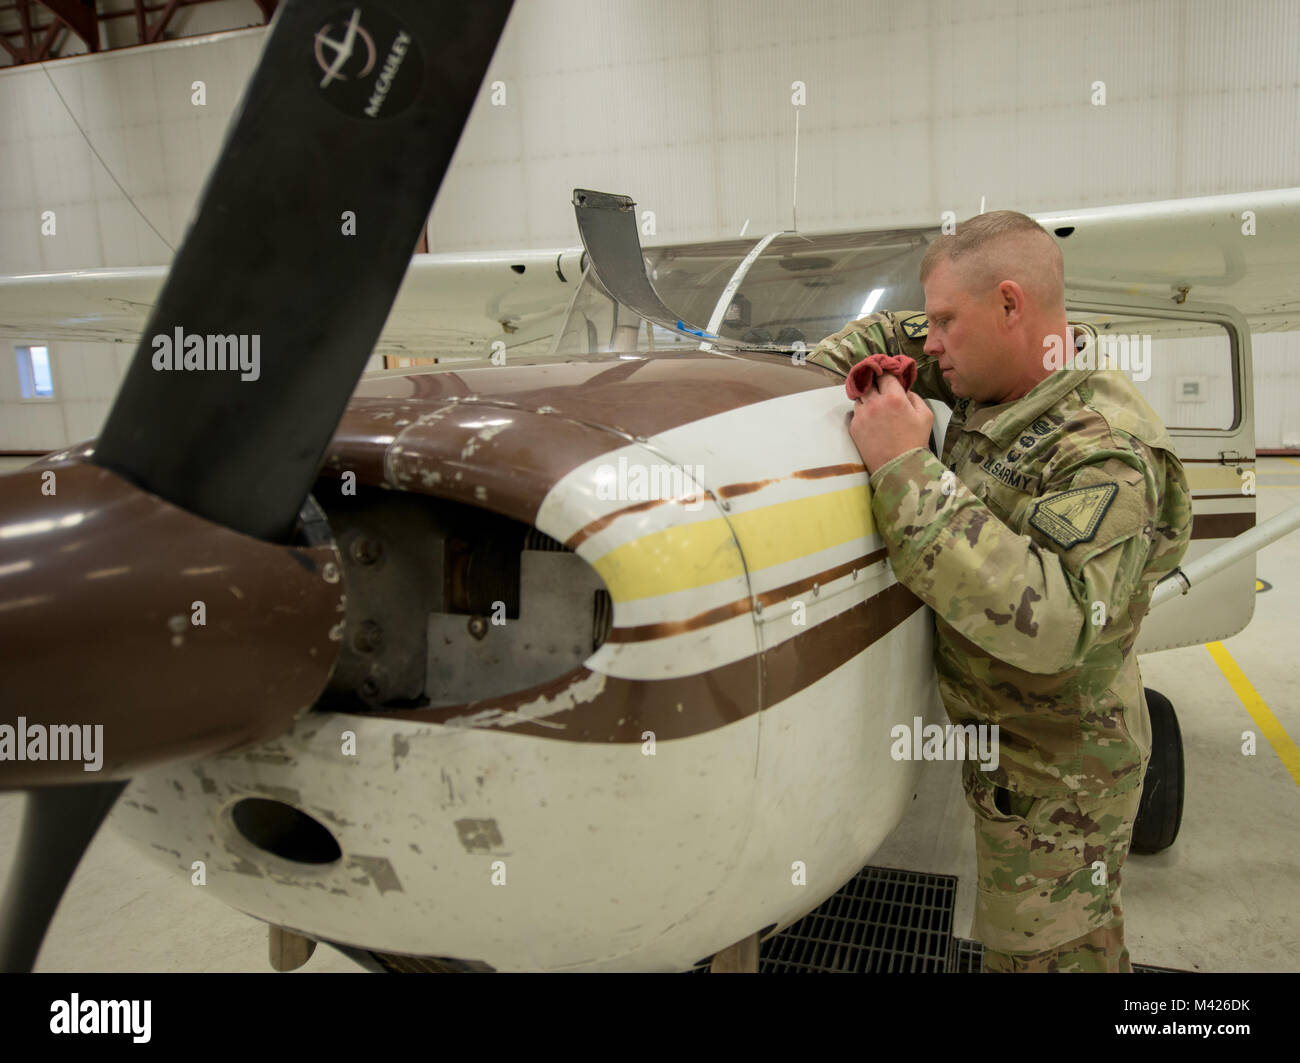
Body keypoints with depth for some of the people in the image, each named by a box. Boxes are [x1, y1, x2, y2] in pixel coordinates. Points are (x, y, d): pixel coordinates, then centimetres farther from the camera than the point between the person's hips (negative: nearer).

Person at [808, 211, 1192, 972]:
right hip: (1002, 734, 8)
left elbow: (1051, 622, -42)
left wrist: (908, 471, -39)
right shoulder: (1002, 383, -2)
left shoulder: (1109, 452, -28)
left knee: (1047, 951, 8)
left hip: (1056, 771, -8)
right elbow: (888, 333, 16)